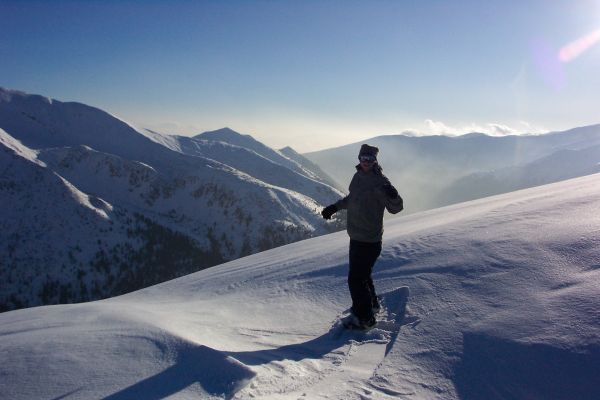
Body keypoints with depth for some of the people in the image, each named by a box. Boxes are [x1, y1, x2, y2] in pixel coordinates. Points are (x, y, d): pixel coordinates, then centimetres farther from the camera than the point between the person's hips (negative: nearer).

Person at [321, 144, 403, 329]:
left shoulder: (380, 182, -16)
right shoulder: (358, 176, 8)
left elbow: (395, 208, -17)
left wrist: (393, 196, -37)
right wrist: (335, 207, 27)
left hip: (369, 240, -8)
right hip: (356, 236, 8)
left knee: (356, 279, -3)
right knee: (362, 274, 23)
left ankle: (365, 317, 13)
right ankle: (372, 305, 43)